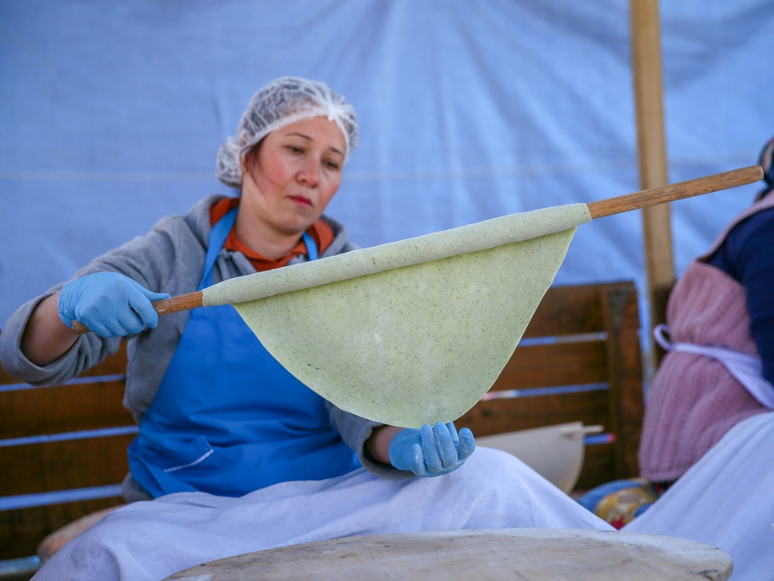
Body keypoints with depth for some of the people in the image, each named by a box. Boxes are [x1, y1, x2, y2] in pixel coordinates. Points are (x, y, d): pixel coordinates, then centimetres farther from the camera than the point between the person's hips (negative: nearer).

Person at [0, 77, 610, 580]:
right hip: (188, 510, -2)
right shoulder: (176, 253, -2)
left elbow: (361, 405, -7)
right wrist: (71, 303, -34)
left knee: (486, 476, -18)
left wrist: (402, 442, -31)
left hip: (325, 499, 2)